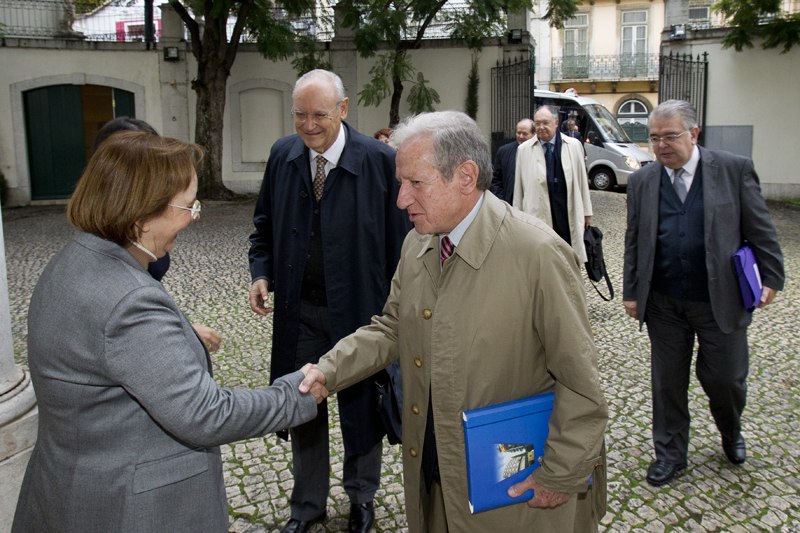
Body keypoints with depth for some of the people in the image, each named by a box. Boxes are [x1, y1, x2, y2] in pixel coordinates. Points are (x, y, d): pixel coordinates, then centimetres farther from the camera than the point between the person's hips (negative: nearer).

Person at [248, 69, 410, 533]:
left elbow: (398, 241, -9)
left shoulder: (380, 160, -14)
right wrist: (261, 273, -4)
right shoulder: (283, 155, -1)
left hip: (358, 308, -3)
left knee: (362, 408, 16)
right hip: (298, 310, 4)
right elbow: (265, 225, 11)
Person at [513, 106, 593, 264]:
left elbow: (582, 179, 7)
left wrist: (587, 211, 9)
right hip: (538, 214, -1)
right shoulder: (523, 149, 1)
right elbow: (518, 185, 3)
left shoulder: (574, 145, 4)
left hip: (569, 213, 1)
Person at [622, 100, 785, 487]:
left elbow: (760, 230, 0)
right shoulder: (642, 182, 3)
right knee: (667, 381, 10)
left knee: (724, 377, 9)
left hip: (721, 300, -2)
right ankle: (670, 453, 28)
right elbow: (634, 241, 8)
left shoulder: (734, 170, -4)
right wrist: (631, 291, 6)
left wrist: (771, 277, -4)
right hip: (664, 304, 2)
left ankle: (731, 432, 42)